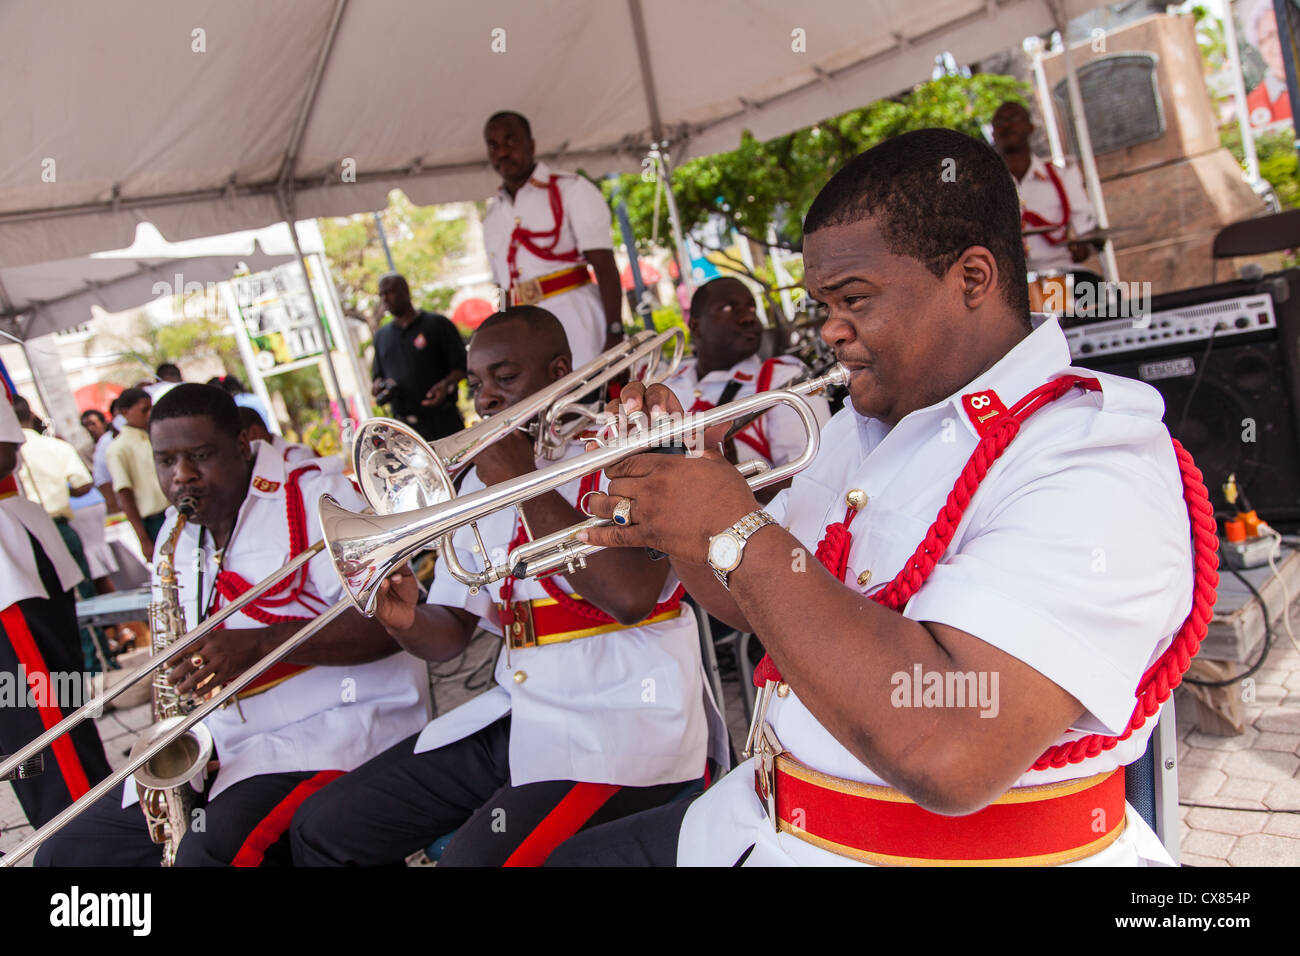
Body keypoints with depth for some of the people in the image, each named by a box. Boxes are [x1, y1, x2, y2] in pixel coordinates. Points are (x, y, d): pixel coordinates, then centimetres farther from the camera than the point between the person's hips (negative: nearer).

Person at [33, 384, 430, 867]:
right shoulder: (177, 533, 14)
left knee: (213, 851, -32)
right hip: (220, 750, 8)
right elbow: (176, 650, 21)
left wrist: (258, 644, -27)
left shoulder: (317, 498, -9)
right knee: (65, 851, 5)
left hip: (335, 730, -8)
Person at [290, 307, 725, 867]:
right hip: (515, 715, 7)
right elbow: (452, 633, 12)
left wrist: (525, 483, -15)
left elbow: (631, 596, -23)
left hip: (622, 722, -7)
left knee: (474, 857, -30)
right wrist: (407, 623, -12)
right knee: (321, 829, 4)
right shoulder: (482, 479, 16)